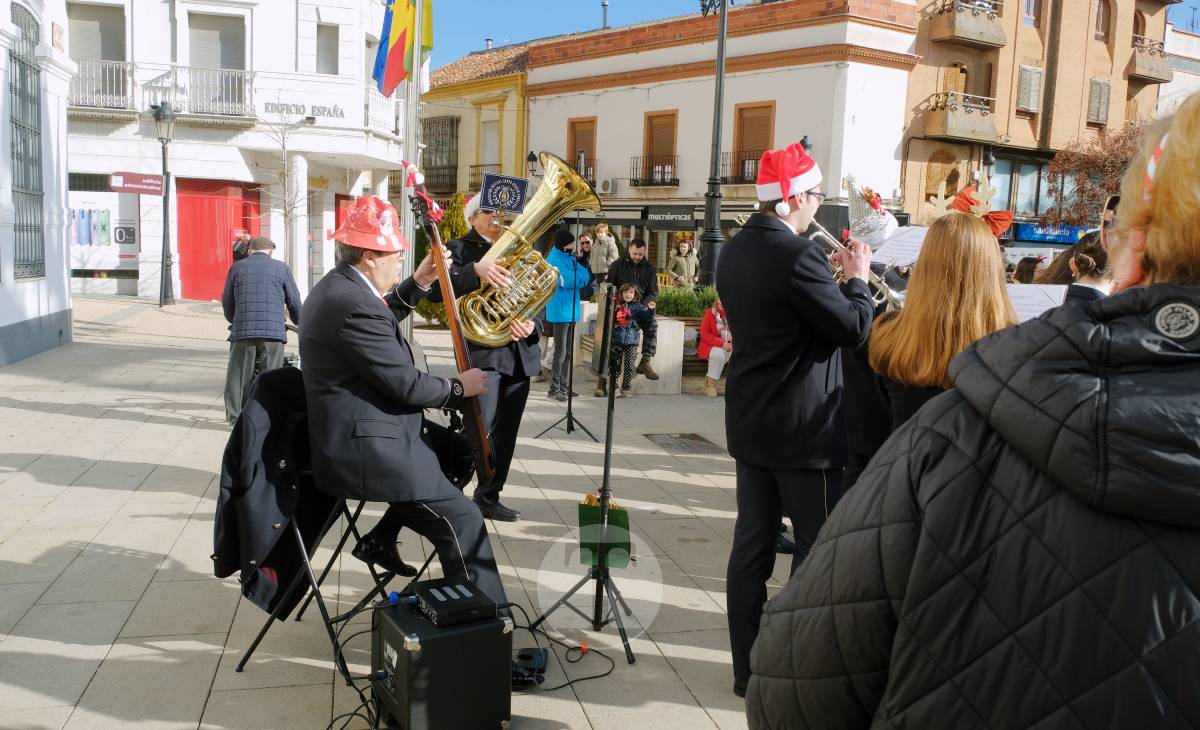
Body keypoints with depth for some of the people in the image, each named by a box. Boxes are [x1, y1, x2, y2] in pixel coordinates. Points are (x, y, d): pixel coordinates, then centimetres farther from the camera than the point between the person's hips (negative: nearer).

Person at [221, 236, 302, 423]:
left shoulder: (237, 267, 12)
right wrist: (300, 324, 28)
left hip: (242, 331, 1)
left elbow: (227, 302, 18)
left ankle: (234, 415, 12)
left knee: (239, 376, 9)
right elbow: (295, 303, 10)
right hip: (273, 331, -1)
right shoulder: (281, 268, 8)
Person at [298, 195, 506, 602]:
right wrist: (460, 387, -4)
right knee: (463, 523, -10)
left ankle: (380, 539, 26)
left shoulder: (336, 286, 8)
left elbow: (381, 321, 28)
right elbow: (406, 385, -21)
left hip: (355, 432, 11)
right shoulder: (353, 305, -25)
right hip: (364, 449, -11)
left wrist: (419, 283, 15)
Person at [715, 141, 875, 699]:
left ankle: (748, 667, 21)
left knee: (751, 544, 11)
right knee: (817, 549, 5)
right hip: (804, 427, -8)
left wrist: (833, 276, 14)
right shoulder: (797, 255, -20)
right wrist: (857, 278, 1)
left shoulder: (735, 251, 8)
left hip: (750, 422, 8)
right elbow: (852, 329, -15)